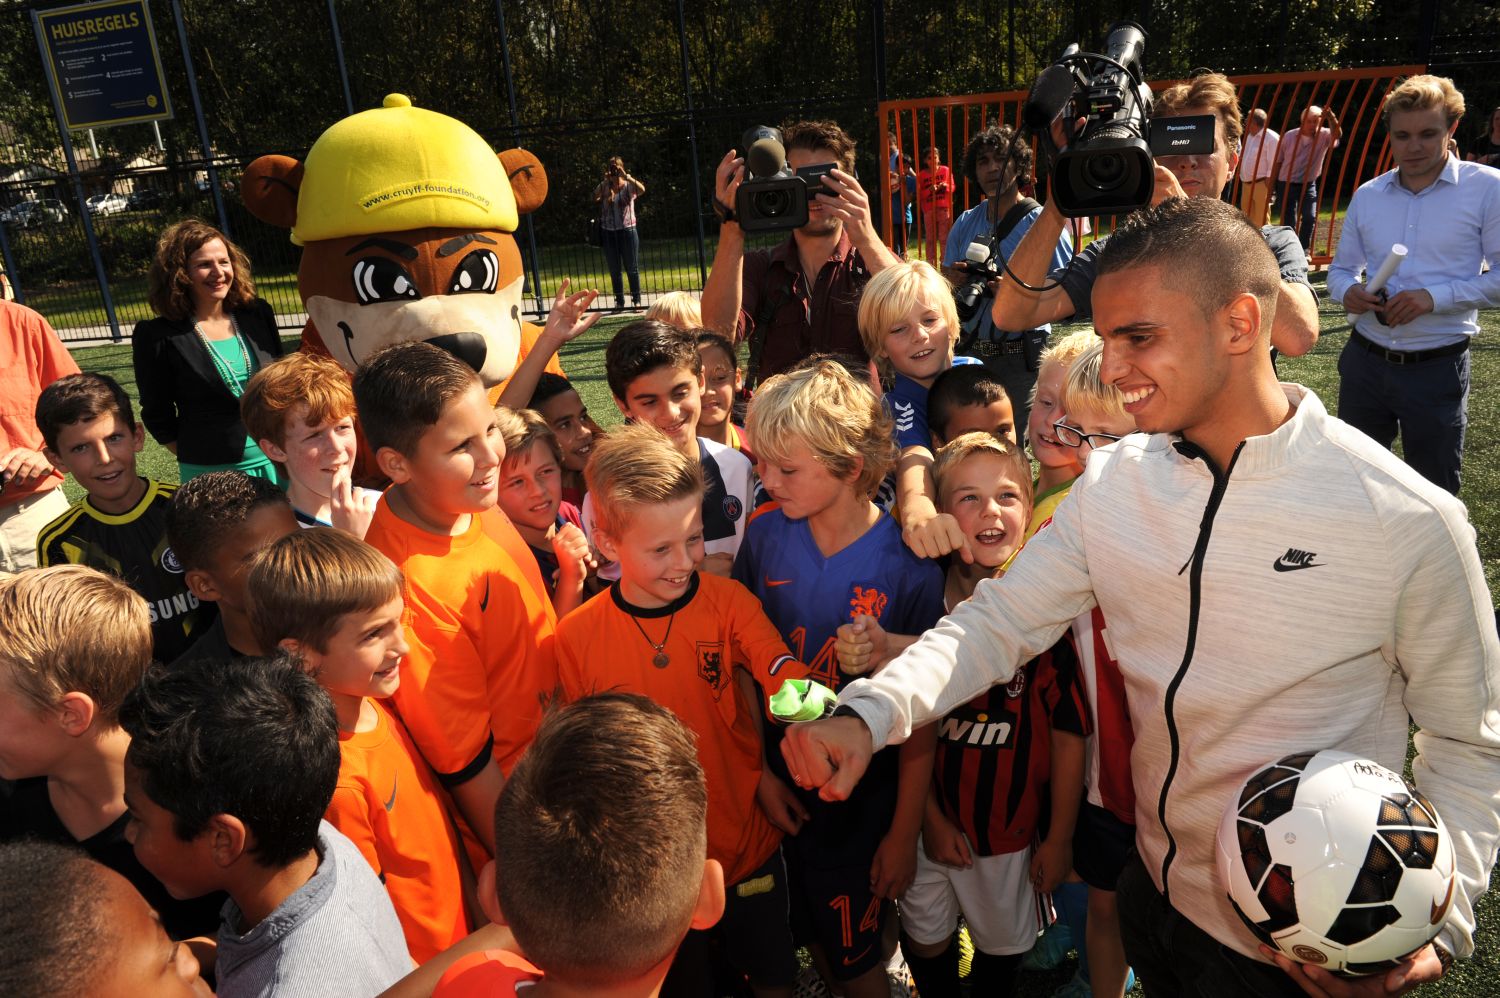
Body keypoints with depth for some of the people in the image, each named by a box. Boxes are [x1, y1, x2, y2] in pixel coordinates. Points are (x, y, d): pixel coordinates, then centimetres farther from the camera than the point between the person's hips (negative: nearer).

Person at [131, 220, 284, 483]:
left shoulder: (258, 315, 5)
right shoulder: (157, 337, -6)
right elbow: (158, 416, 1)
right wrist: (197, 458, -1)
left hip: (277, 460, 3)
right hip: (212, 474, -3)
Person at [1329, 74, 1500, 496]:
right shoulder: (1367, 195, 6)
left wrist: (1435, 297, -22)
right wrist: (1348, 292, -10)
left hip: (1437, 369, -3)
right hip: (1365, 361, 4)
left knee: (1436, 493, 10)